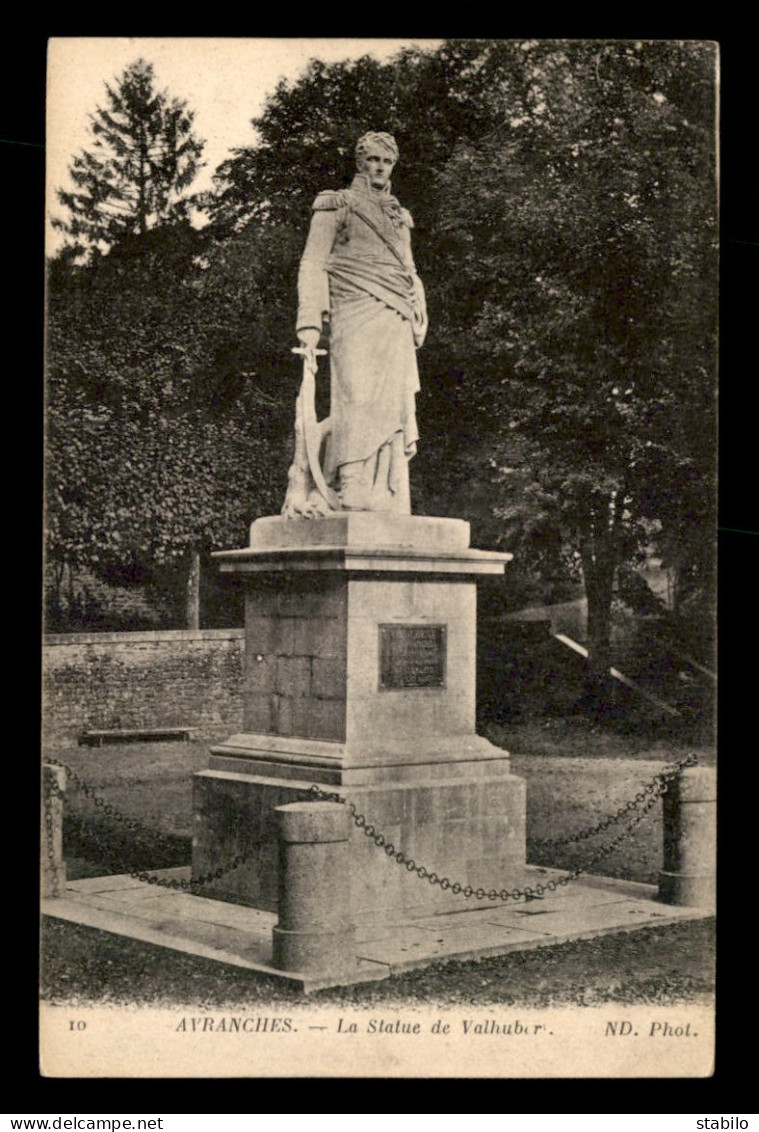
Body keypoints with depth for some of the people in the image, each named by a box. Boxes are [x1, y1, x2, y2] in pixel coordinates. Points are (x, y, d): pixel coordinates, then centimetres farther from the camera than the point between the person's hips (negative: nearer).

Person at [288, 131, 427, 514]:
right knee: (359, 399, -20)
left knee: (395, 408, -3)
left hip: (397, 325, 6)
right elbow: (313, 265, 2)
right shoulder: (336, 205, 11)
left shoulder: (399, 217, 29)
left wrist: (417, 323, 13)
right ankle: (350, 492, -26)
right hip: (356, 315, -6)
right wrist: (310, 325, -11)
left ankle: (390, 502, -5)